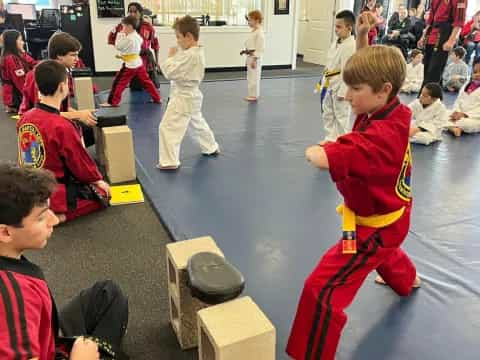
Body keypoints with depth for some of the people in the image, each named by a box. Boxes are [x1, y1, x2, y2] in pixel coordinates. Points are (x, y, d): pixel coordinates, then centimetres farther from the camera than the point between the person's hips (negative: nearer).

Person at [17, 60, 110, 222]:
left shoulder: (25, 118, -1)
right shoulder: (62, 126, -24)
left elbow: (27, 156, 10)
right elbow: (80, 162, -12)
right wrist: (97, 179, 7)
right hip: (54, 195, -8)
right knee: (102, 193, 9)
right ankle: (58, 214, -5)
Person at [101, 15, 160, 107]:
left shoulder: (128, 38, -21)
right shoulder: (138, 36, 4)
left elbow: (118, 47, -12)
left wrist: (119, 35, -2)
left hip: (129, 65, -8)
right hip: (138, 63, 8)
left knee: (118, 83, -1)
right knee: (146, 81, 15)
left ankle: (112, 102, 3)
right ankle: (157, 98, 20)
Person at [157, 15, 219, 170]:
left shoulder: (189, 55, -25)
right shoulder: (198, 52, 6)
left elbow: (170, 72, -24)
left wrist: (170, 57, -10)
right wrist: (175, 56, 3)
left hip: (183, 98, -10)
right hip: (191, 95, 10)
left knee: (168, 127, -6)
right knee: (198, 122, 27)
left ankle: (169, 161, -2)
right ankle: (211, 147, 43)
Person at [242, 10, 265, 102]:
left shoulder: (259, 33, -17)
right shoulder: (253, 31, 12)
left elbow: (260, 48, -20)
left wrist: (255, 59, -22)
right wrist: (245, 51, 10)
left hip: (255, 58, -10)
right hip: (250, 57, 10)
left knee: (254, 77, -2)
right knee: (250, 77, 16)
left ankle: (254, 95, 8)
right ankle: (252, 94, 26)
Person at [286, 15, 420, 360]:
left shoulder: (380, 136, -38)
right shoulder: (393, 111, -11)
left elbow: (323, 158, -48)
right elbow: (370, 70, 5)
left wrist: (314, 150, -25)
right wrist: (362, 36, -9)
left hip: (374, 227, -10)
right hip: (389, 214, 10)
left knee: (321, 289, -11)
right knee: (385, 250, 43)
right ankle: (406, 280, 76)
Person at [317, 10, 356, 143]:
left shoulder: (351, 46, -20)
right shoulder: (336, 42, 7)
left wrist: (342, 92, -21)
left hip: (340, 86, -9)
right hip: (329, 84, 9)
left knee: (342, 116, 2)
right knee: (327, 114, 18)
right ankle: (330, 138, 33)